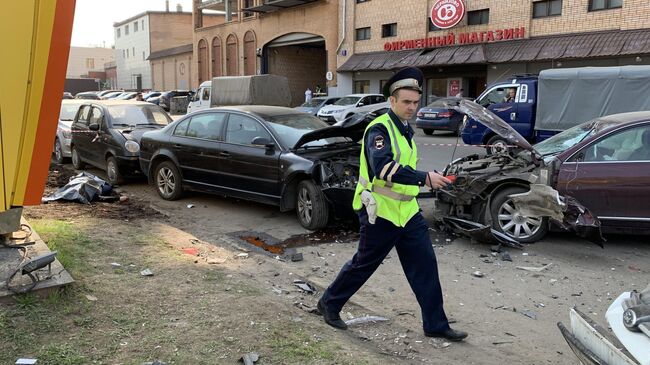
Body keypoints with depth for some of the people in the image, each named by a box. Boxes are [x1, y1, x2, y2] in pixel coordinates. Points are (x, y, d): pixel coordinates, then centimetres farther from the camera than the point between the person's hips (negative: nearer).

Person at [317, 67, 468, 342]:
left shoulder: (405, 129, 13)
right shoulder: (379, 129, -17)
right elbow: (383, 167, -33)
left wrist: (429, 180, 15)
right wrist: (424, 178, -37)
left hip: (407, 211, 8)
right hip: (380, 213, -8)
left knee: (425, 265, 6)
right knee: (363, 265, 7)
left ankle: (436, 324, 15)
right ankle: (329, 303, 28)